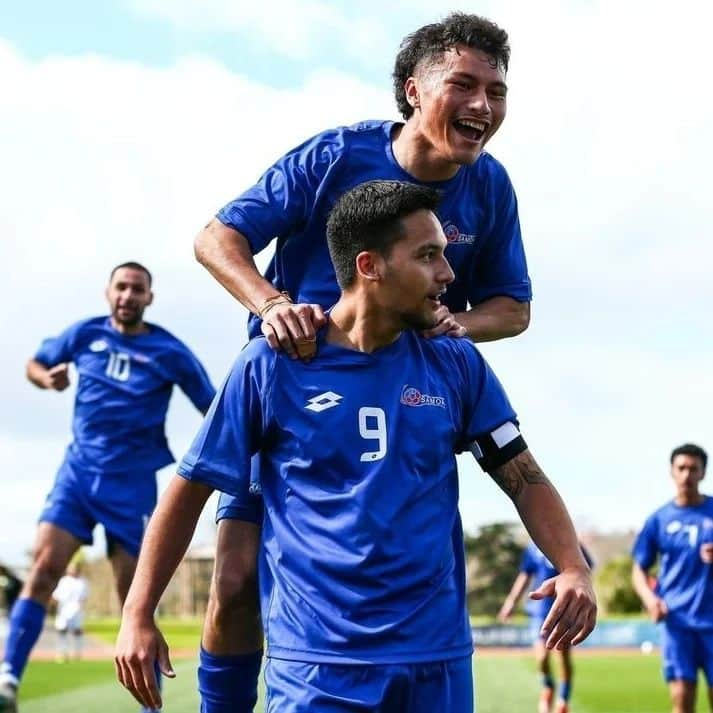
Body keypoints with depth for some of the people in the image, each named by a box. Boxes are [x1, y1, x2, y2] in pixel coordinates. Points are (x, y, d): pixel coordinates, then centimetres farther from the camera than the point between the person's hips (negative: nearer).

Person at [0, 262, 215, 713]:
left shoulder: (169, 352, -4)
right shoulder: (85, 334, 2)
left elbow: (212, 409, 2)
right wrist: (47, 378, -7)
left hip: (132, 482, -2)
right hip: (80, 469, 2)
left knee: (133, 595, 1)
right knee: (44, 566, -15)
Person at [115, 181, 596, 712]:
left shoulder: (456, 365, 4)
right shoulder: (271, 364, -4)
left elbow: (525, 479, 7)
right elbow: (191, 490, 1)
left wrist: (574, 568, -11)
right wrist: (138, 615, -3)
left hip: (439, 658, 3)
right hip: (315, 663, -3)